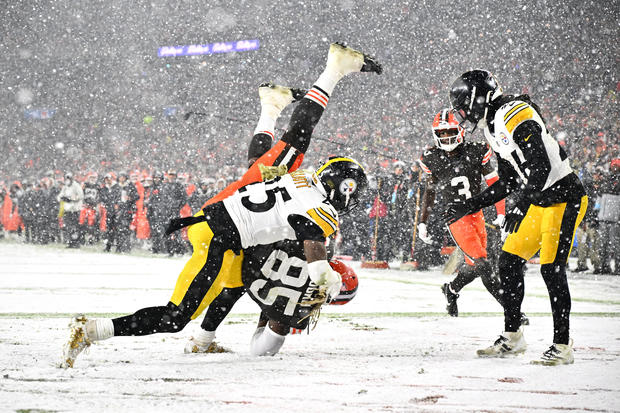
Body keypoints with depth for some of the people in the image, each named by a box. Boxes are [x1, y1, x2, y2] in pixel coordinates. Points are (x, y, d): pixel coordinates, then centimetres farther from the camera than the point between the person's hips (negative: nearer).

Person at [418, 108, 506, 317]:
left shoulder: (475, 152, -3)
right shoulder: (433, 159, 1)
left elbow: (494, 184, 2)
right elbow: (429, 192, 13)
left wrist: (501, 214, -3)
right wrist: (422, 223, 12)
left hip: (476, 213, 2)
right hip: (455, 216, -2)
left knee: (474, 266, 6)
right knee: (480, 262, -15)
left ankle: (450, 290, 34)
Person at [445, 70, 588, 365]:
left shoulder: (515, 115, -19)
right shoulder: (494, 126, 13)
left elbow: (542, 167, -26)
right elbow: (508, 182, 18)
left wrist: (520, 207, -31)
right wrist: (469, 206, 15)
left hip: (564, 197, -10)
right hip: (539, 201, 10)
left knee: (551, 268, -12)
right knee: (509, 261, 8)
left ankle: (562, 347, -6)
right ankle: (512, 338, 18)